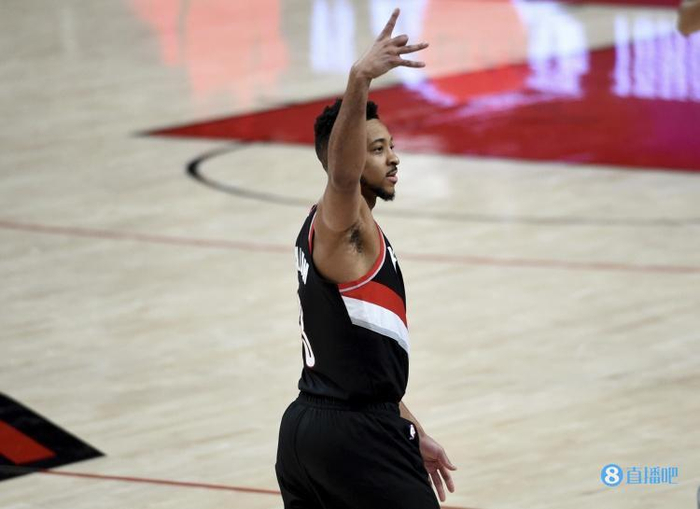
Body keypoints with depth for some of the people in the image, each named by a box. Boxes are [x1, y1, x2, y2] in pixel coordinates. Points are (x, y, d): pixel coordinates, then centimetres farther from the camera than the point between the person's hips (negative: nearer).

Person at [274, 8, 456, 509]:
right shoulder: (339, 224, -12)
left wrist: (411, 431, 27)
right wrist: (359, 80, -54)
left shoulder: (328, 231, 18)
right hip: (357, 436, -10)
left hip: (304, 427, 10)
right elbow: (341, 173, -37)